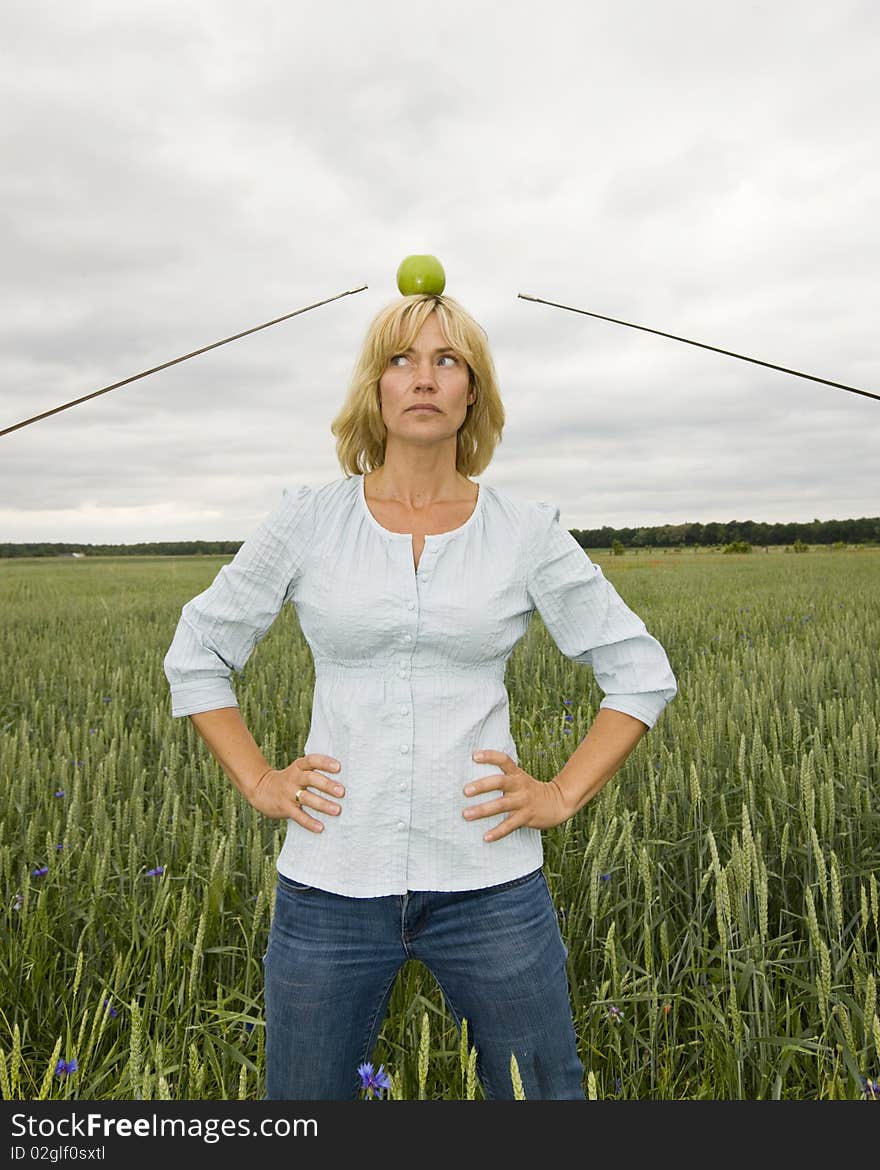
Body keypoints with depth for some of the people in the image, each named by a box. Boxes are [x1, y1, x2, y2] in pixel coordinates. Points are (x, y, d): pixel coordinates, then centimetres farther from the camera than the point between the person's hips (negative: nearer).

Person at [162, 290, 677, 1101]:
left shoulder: (528, 532, -2)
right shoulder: (307, 521, -1)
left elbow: (642, 673, 6)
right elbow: (196, 655, 9)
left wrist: (562, 796, -3)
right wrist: (259, 782, 0)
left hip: (488, 881, 0)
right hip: (332, 882, 1)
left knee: (544, 1093, 13)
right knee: (303, 1096, 17)